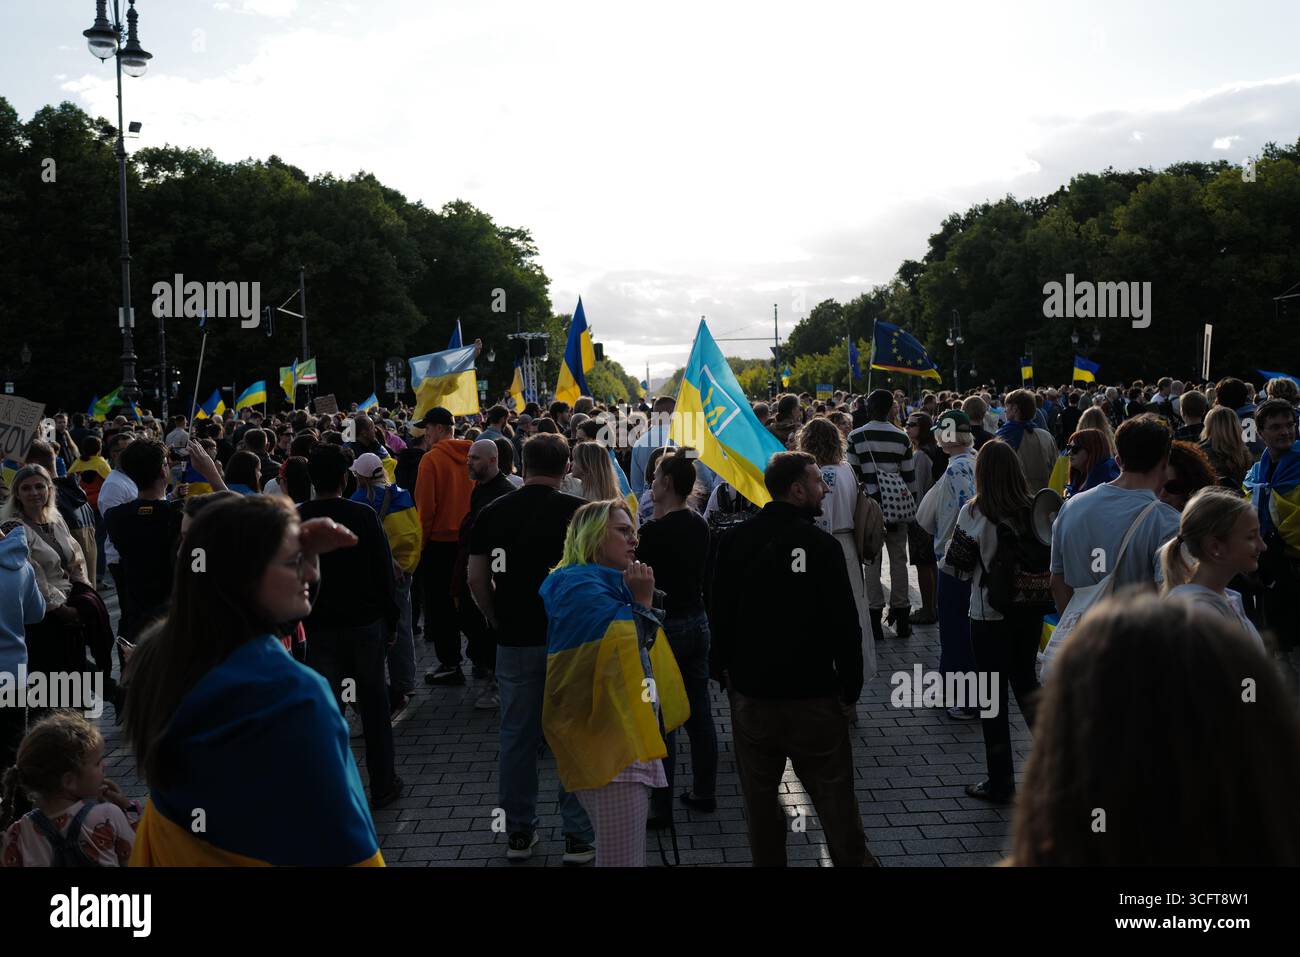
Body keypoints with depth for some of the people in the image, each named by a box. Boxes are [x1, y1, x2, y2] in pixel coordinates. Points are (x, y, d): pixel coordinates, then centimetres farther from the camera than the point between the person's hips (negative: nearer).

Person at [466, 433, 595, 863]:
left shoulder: (492, 514, 0)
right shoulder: (578, 511, -9)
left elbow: (476, 579, 2)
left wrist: (498, 620, 14)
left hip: (514, 639, 3)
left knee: (517, 736, 13)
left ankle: (519, 832, 22)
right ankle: (579, 836, 11)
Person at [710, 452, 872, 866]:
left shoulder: (733, 541, -1)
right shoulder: (821, 545, -15)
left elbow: (720, 615, 7)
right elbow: (845, 625, -14)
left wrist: (723, 669, 19)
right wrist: (851, 689, -3)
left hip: (749, 692, 4)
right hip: (813, 694, -4)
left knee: (759, 795, 16)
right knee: (834, 795, 7)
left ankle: (767, 860, 28)